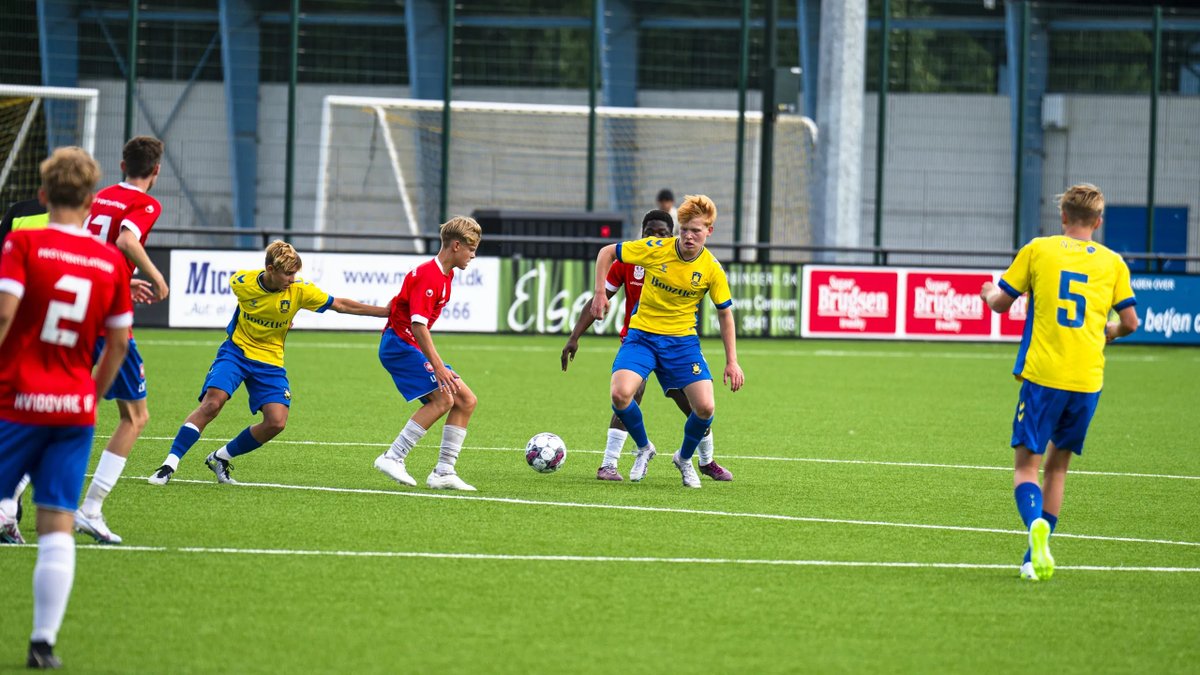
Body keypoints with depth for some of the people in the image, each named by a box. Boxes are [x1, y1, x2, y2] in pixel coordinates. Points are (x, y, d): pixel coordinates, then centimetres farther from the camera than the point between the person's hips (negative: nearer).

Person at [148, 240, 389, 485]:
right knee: (212, 403, -23)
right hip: (236, 351, -2)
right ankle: (169, 466, -18)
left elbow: (341, 305, -7)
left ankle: (221, 458, 9)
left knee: (276, 422, -12)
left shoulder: (300, 290, -14)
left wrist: (385, 311, -9)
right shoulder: (241, 282, -15)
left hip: (270, 361, 2)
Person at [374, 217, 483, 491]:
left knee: (467, 401, 3)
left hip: (414, 346, 10)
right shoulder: (428, 275, -19)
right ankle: (393, 458, -17)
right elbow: (418, 324, -27)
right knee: (443, 399, -22)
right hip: (399, 343, -10)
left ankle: (444, 473, 2)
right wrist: (438, 367, -31)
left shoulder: (445, 275, 13)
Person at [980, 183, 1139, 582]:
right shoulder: (1112, 263, 8)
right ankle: (1036, 557, 15)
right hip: (1088, 381, 3)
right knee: (1057, 464, 16)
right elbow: (1129, 322, 6)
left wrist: (990, 292, 30)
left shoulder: (1038, 250, 3)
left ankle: (1037, 524, -33)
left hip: (1043, 374, -3)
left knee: (1027, 463, -2)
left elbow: (1001, 302, 6)